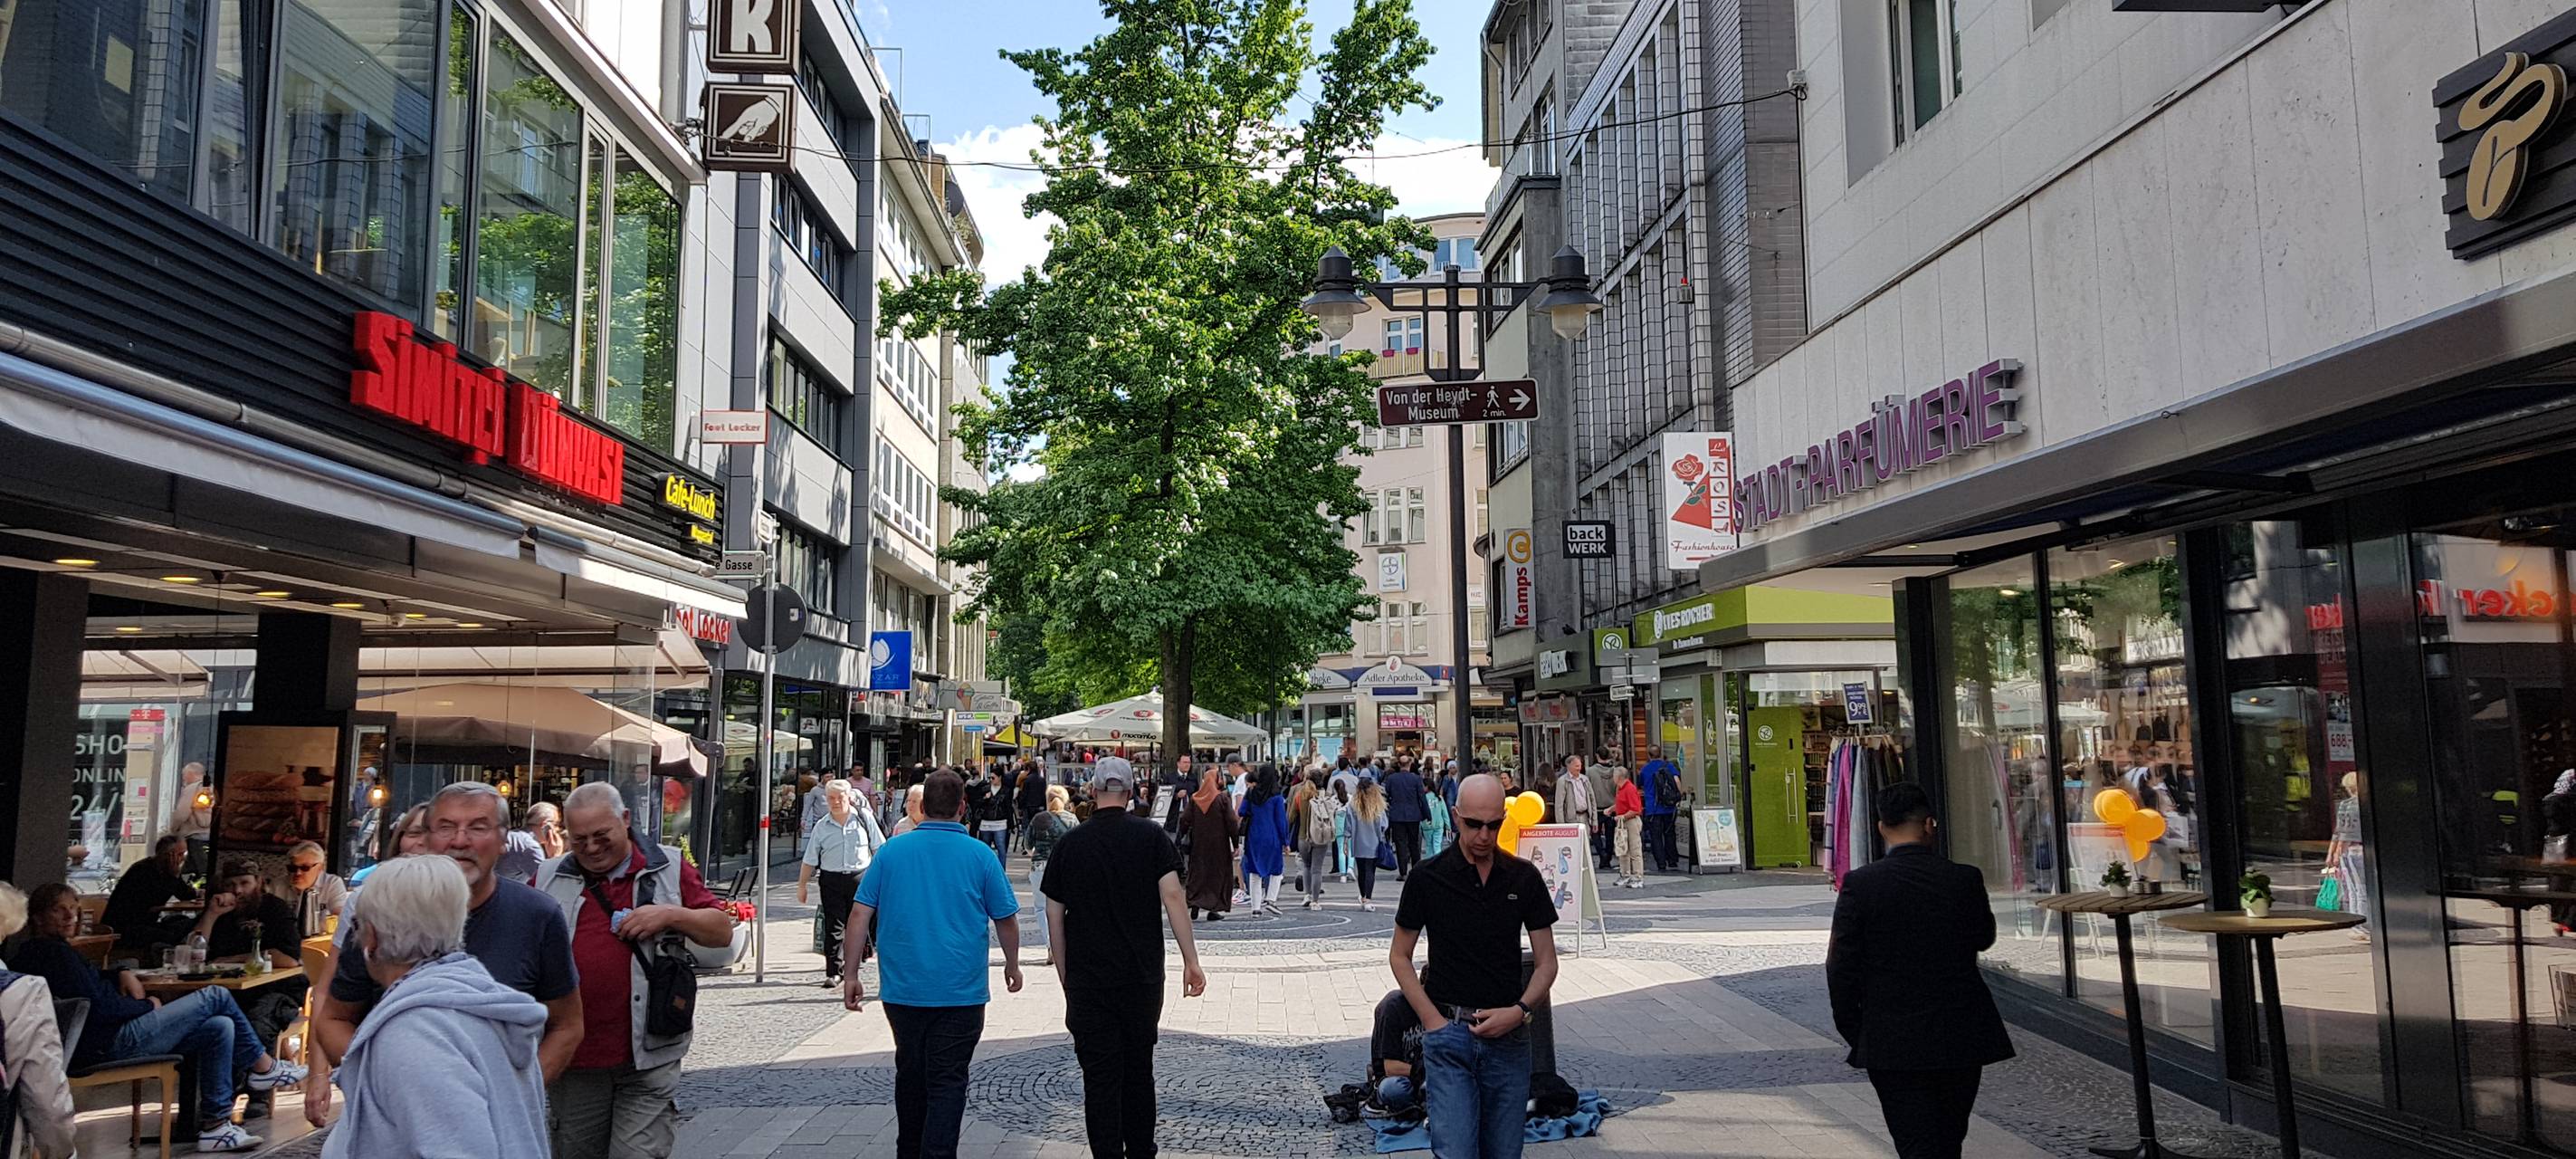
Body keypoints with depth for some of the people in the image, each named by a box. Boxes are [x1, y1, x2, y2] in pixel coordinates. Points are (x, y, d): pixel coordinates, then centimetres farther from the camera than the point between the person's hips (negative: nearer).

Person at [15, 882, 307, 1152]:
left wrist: (124, 974, 8)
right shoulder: (55, 953, -19)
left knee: (219, 1027, 7)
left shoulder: (32, 953, 15)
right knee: (216, 996, -6)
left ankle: (214, 1124, 6)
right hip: (112, 1043, -11)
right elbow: (99, 1007, -23)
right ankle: (263, 1067, 11)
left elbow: (94, 978, 29)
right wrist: (148, 1005, -8)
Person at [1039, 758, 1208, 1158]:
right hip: (1143, 975, 1)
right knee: (1139, 1068, 15)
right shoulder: (1151, 836, -3)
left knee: (1100, 1076, 3)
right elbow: (1172, 896, -11)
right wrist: (1191, 961, -9)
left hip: (1088, 979, -1)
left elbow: (1054, 916, 3)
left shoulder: (1070, 842, 0)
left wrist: (1065, 975, 12)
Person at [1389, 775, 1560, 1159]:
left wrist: (1520, 1010, -10)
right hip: (1448, 1032, -2)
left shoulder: (1524, 878, 3)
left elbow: (1546, 962, 7)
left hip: (1509, 1036, 2)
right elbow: (1400, 956, 4)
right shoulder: (1428, 878, -3)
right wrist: (1432, 1020, -6)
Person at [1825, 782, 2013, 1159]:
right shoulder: (1965, 879, -8)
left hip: (1891, 1043, -2)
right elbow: (1984, 938, 12)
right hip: (1961, 1038, 2)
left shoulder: (1860, 884, -11)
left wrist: (1854, 1032, 4)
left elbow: (1841, 969, -8)